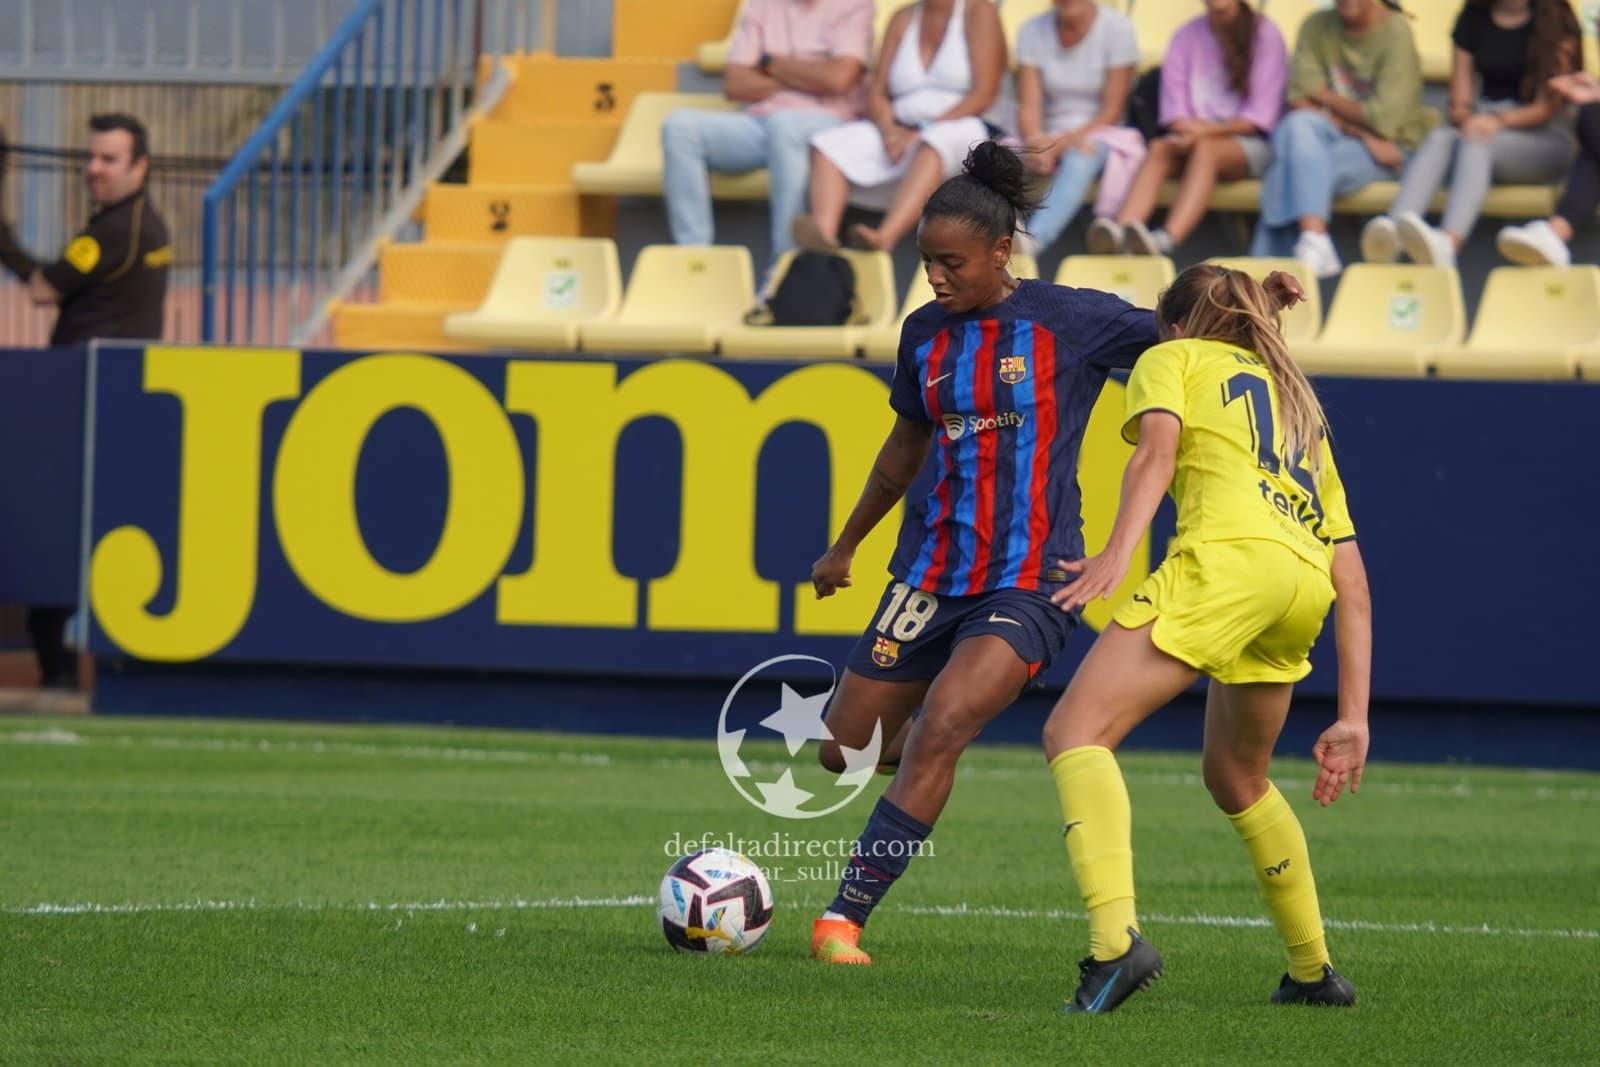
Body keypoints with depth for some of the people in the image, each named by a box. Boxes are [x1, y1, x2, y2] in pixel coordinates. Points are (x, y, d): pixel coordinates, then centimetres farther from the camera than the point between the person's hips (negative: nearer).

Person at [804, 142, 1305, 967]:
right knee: (843, 751, 3)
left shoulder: (1070, 320, -6)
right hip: (933, 571, 5)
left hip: (1030, 582, -5)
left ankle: (845, 915, -21)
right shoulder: (926, 334, 8)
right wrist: (845, 545, 32)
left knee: (938, 734, -24)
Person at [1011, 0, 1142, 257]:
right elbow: (1028, 108, 0)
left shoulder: (1117, 28, -2)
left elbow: (1111, 113, -6)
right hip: (1050, 139, 3)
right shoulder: (1032, 31, 7)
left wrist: (1059, 146, -19)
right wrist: (1037, 143, -23)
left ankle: (1032, 240, -59)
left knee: (1082, 153, -38)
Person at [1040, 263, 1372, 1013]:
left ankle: (1116, 940, -33)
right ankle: (1314, 971, 34)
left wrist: (1117, 554, -17)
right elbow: (1353, 589, 30)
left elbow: (1157, 450, -2)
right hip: (1305, 586, 7)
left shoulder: (1174, 358, 23)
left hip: (1228, 557, -7)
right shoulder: (1301, 411, 39)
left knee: (1076, 732, -11)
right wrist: (1353, 720, 28)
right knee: (1237, 782, 29)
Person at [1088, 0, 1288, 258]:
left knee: (1205, 148, -37)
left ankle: (1166, 241, -61)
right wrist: (1187, 126, -17)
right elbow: (1174, 110, 7)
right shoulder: (1187, 36, 12)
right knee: (1159, 148, -30)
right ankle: (1120, 232, -55)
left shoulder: (1264, 34, 1)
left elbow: (1260, 116, -5)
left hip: (1249, 144, -3)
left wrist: (1208, 130, -19)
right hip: (1194, 133, 3)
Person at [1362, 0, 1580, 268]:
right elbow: (1459, 102, 9)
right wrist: (1464, 116, -15)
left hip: (1540, 138, -3)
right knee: (1438, 137, -32)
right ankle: (1392, 233, -58)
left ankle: (1448, 243, -64)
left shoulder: (1556, 22, 0)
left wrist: (1499, 121, -23)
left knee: (1477, 143, -36)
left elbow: (1547, 107, -6)